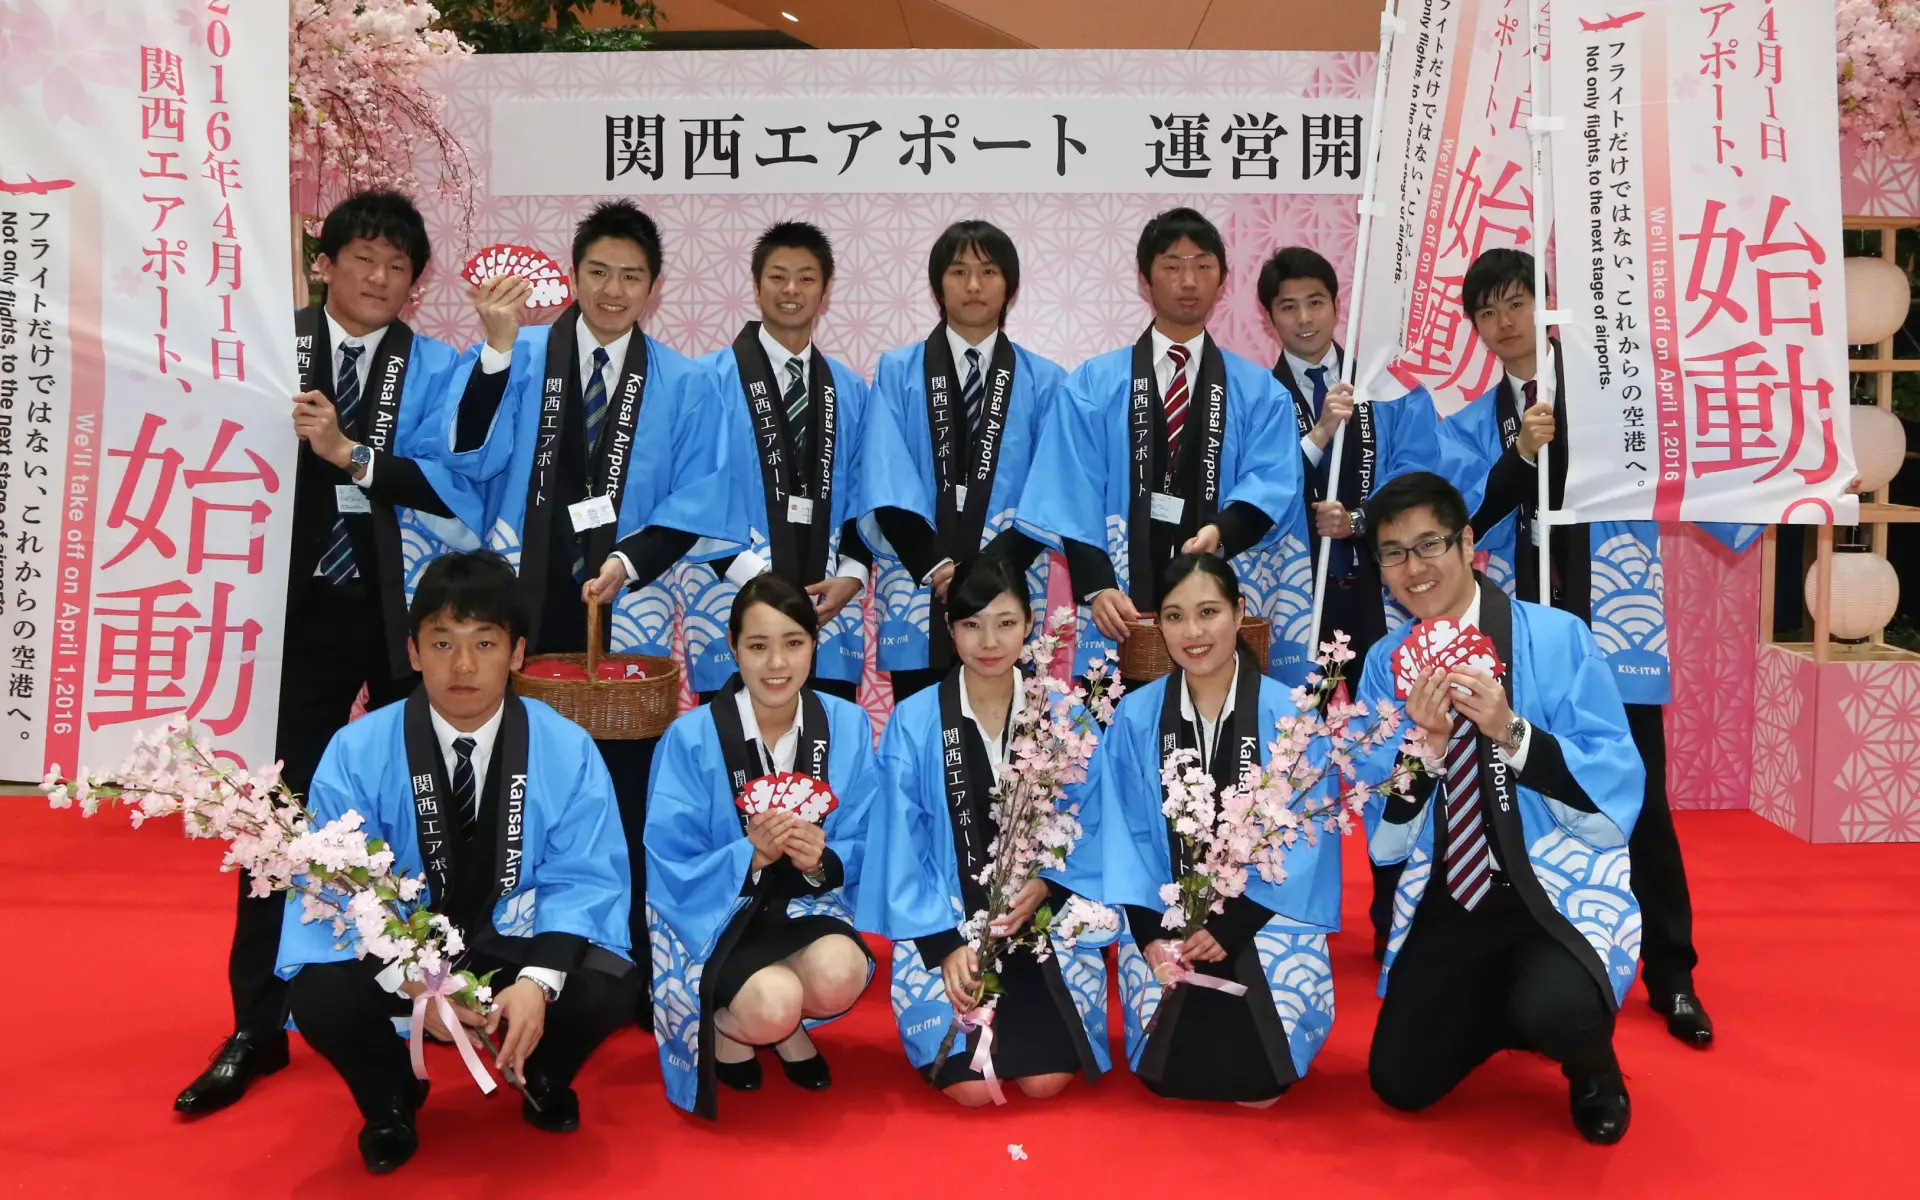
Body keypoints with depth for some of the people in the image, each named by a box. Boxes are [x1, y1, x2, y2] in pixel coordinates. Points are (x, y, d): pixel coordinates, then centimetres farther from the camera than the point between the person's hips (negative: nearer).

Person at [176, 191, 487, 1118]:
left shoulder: (438, 369, 4)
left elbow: (456, 486, -9)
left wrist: (348, 452, -17)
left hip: (407, 610, 0)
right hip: (304, 604, 0)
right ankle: (258, 1025, 11)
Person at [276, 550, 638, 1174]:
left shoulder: (566, 749, -11)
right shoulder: (357, 752, -12)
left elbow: (584, 881, -12)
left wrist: (538, 981, -31)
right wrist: (410, 982, -31)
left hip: (518, 944, 0)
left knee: (607, 988, -28)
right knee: (320, 997, -30)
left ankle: (544, 1079, 12)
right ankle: (391, 1099, 8)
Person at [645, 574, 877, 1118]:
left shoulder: (848, 726, -5)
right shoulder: (691, 737, -13)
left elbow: (864, 848, -3)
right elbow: (673, 870, -12)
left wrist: (822, 860, -25)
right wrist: (751, 855, -30)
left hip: (807, 904, 3)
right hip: (713, 911, -2)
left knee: (840, 976, -30)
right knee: (774, 1003, -31)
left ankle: (789, 1026, 8)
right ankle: (728, 1023, 8)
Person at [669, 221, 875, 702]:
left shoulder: (850, 389, 12)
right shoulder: (712, 378, -1)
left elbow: (863, 495, 13)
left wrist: (852, 576, -2)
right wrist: (755, 578, -12)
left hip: (830, 612, 3)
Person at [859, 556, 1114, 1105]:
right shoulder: (913, 722, -5)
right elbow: (903, 845, -5)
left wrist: (1046, 885, -16)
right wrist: (944, 943, -14)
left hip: (1046, 919, 1)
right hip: (946, 924, -1)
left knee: (1046, 1080, -13)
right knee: (972, 1086, -15)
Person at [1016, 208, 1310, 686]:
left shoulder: (1260, 393, 9)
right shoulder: (1092, 385, 6)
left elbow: (1270, 487, -3)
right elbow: (1074, 499, 0)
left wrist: (1221, 532, -23)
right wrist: (1097, 588, -14)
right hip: (1124, 616, -1)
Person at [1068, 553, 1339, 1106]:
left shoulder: (1286, 712, -8)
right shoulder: (1135, 716, -2)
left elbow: (1304, 837, -8)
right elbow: (1124, 834, -1)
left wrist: (1230, 925, -15)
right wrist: (1151, 930, -14)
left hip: (1266, 914, -1)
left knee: (1256, 1081, -13)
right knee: (1168, 1075, -8)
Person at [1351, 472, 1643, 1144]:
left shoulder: (1555, 638, -10)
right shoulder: (1386, 663, -1)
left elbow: (1618, 795, -14)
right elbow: (1387, 835, -3)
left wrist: (1510, 733, -28)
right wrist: (1427, 743, -22)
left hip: (1560, 880, -3)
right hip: (1450, 896, 4)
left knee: (1555, 1011, -32)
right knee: (1400, 1083, 2)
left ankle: (1592, 1069, 6)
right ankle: (1506, 1003, 31)